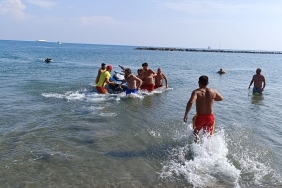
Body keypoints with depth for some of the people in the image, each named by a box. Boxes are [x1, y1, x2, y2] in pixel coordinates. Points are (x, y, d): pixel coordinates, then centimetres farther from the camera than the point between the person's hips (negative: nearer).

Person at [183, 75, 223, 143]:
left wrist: (186, 115, -24)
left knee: (196, 132, 24)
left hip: (200, 117, -3)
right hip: (210, 117, 3)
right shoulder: (213, 91, -1)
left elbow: (190, 102, -30)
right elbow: (221, 98, 18)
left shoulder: (196, 92, -13)